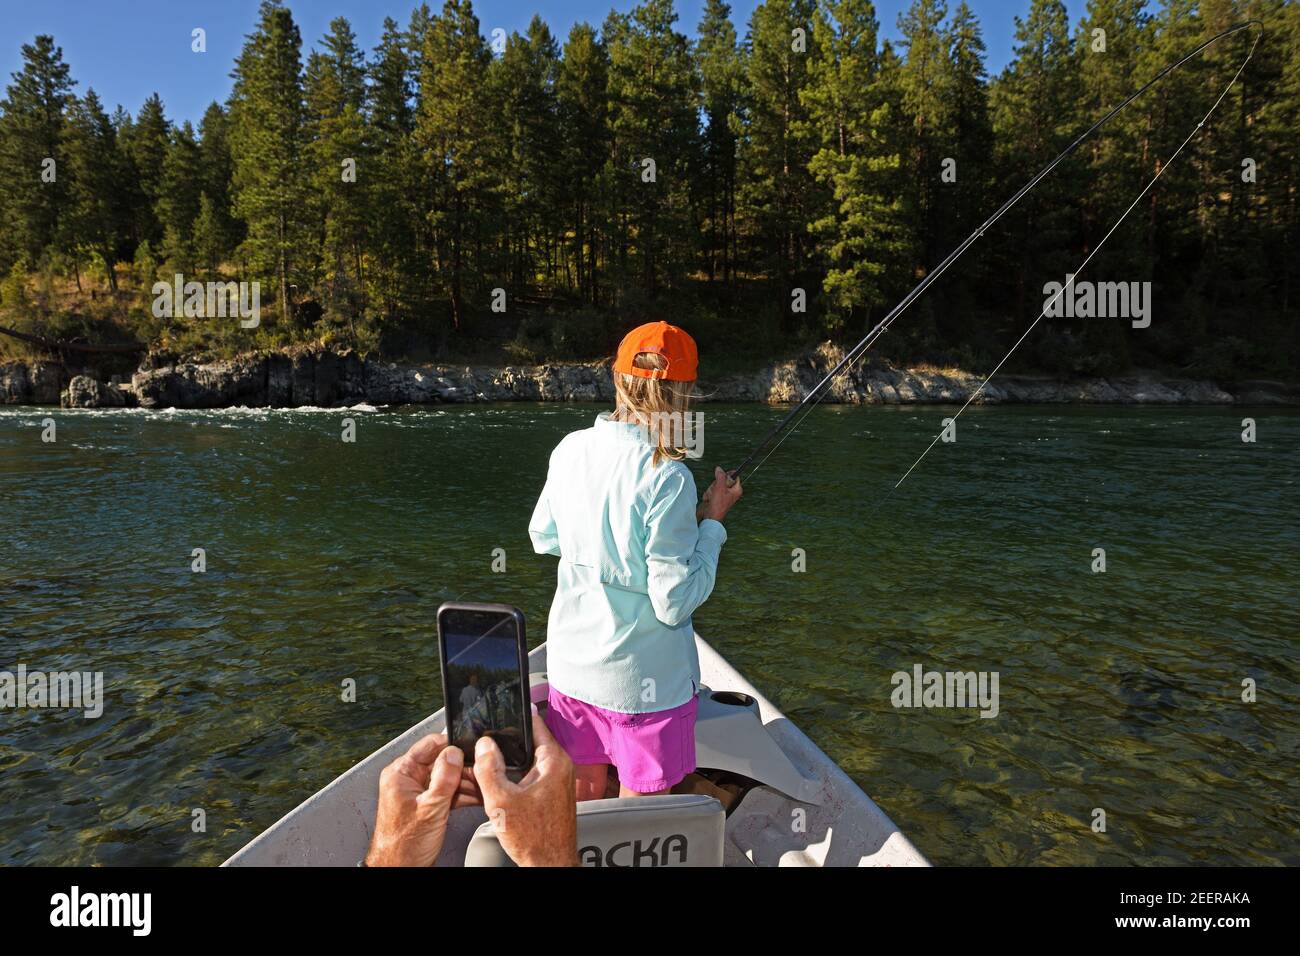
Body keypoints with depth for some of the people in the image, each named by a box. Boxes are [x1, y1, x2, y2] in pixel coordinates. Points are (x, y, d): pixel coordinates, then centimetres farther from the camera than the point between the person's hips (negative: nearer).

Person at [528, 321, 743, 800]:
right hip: (645, 679, -6)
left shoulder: (570, 449, -5)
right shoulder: (666, 479, -24)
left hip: (571, 665, 6)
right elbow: (676, 602, -20)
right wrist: (712, 521, -10)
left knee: (582, 795, 24)